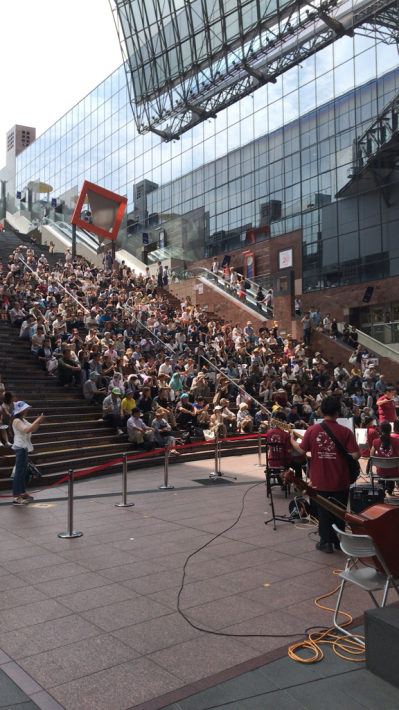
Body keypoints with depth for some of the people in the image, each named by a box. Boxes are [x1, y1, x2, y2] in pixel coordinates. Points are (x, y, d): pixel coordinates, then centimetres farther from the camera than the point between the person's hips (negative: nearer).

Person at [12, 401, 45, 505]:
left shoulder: (23, 420, 14)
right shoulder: (17, 421, -14)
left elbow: (33, 430, 14)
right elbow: (26, 430, -28)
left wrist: (38, 422, -1)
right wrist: (37, 421, -26)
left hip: (24, 447, 10)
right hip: (20, 448, -10)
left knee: (23, 471, 16)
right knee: (19, 472, -9)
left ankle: (22, 492, 25)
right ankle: (16, 497, -7)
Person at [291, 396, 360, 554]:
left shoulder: (312, 430, -9)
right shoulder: (345, 431, -13)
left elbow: (302, 451, 0)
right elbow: (355, 455, -17)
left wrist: (292, 441, 19)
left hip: (319, 480, 1)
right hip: (340, 481, 0)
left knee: (323, 511, 14)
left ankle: (325, 542, 19)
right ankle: (338, 541, 29)